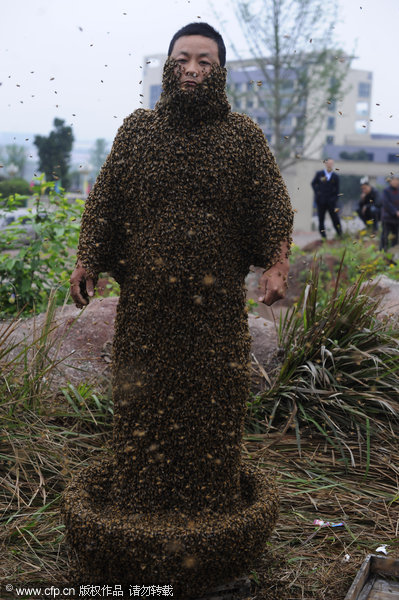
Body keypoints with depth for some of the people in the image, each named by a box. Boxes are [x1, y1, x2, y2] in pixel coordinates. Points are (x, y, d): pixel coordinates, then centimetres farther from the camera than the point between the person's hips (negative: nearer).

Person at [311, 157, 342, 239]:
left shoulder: (335, 176, 5)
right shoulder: (319, 174, 4)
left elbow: (337, 190, 7)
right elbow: (313, 183, 14)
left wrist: (335, 200, 0)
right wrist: (317, 192, 0)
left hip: (331, 201, 0)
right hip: (321, 201, 0)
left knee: (335, 219, -3)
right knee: (321, 219, 3)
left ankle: (340, 234, 4)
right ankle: (323, 236, 11)